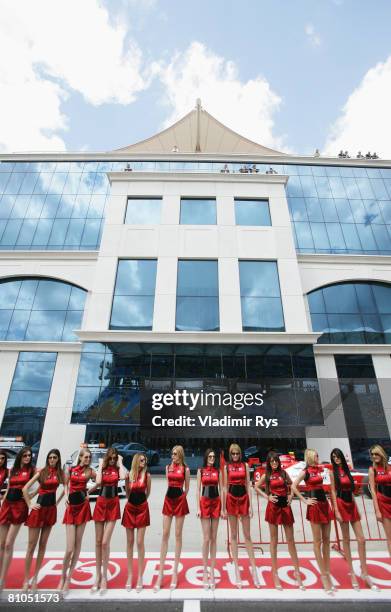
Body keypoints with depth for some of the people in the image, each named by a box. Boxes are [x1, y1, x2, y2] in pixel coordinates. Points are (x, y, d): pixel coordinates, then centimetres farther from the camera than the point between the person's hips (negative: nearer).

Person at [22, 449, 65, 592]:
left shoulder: (61, 473, 0)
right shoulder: (41, 471, -7)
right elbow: (25, 489, -7)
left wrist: (57, 502, 5)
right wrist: (30, 505, -7)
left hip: (51, 509, 3)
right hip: (39, 509, -2)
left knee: (43, 545, 11)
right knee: (31, 546, 1)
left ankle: (35, 578, 23)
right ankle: (26, 580, 13)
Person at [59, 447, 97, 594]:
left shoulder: (90, 471, 0)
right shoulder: (71, 469, 5)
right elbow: (66, 484, 17)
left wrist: (89, 491, 1)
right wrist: (66, 497, 5)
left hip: (83, 506, 0)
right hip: (71, 506, 0)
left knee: (77, 544, 5)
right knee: (70, 548, -4)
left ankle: (68, 578, 20)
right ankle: (63, 577, 20)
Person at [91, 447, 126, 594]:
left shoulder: (118, 469, -1)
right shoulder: (102, 468, 4)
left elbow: (123, 477, -25)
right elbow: (98, 482, -16)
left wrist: (120, 463, -12)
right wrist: (101, 465, -9)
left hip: (113, 505, -2)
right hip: (101, 504, 2)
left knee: (105, 542, -3)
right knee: (98, 542, 10)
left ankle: (104, 577, 13)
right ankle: (98, 575, 25)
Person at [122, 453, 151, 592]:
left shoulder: (147, 475, -10)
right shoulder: (129, 475, -5)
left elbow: (147, 493, 4)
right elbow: (127, 492, 11)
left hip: (142, 509, -2)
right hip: (130, 508, 2)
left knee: (139, 542, 1)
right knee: (130, 542, 10)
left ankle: (140, 576, 13)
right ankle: (129, 575, 22)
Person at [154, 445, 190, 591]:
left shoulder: (185, 469, -3)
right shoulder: (168, 467, 7)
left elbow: (186, 488, 5)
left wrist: (180, 497, 7)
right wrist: (173, 496, 13)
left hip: (180, 501, -3)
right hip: (168, 500, 3)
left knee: (178, 535, 4)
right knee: (165, 534, 3)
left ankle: (175, 571, 15)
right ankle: (160, 572, 10)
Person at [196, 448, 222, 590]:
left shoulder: (218, 471, 5)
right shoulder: (200, 471, 1)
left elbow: (221, 489, 6)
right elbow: (198, 490, 1)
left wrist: (223, 507, 1)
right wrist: (198, 507, -5)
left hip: (216, 503, 2)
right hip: (204, 503, -2)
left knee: (213, 538, 8)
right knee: (206, 538, -2)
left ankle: (212, 572, 18)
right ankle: (205, 573, 10)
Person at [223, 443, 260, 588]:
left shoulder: (245, 466, 2)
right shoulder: (227, 467, 2)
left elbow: (248, 485, 2)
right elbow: (225, 487, 3)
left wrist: (250, 505, -2)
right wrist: (223, 507, 1)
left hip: (244, 499, 0)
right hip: (231, 500, 0)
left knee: (247, 535, 6)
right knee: (233, 535, 8)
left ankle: (253, 568, 14)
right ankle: (237, 569, 17)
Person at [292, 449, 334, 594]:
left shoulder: (321, 468, 8)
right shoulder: (305, 471, -9)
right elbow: (294, 486, -15)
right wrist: (305, 500, -14)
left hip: (325, 503, 6)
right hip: (314, 505, -6)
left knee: (326, 539, 11)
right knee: (318, 541, 2)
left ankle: (327, 573, 21)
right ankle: (323, 575, 11)